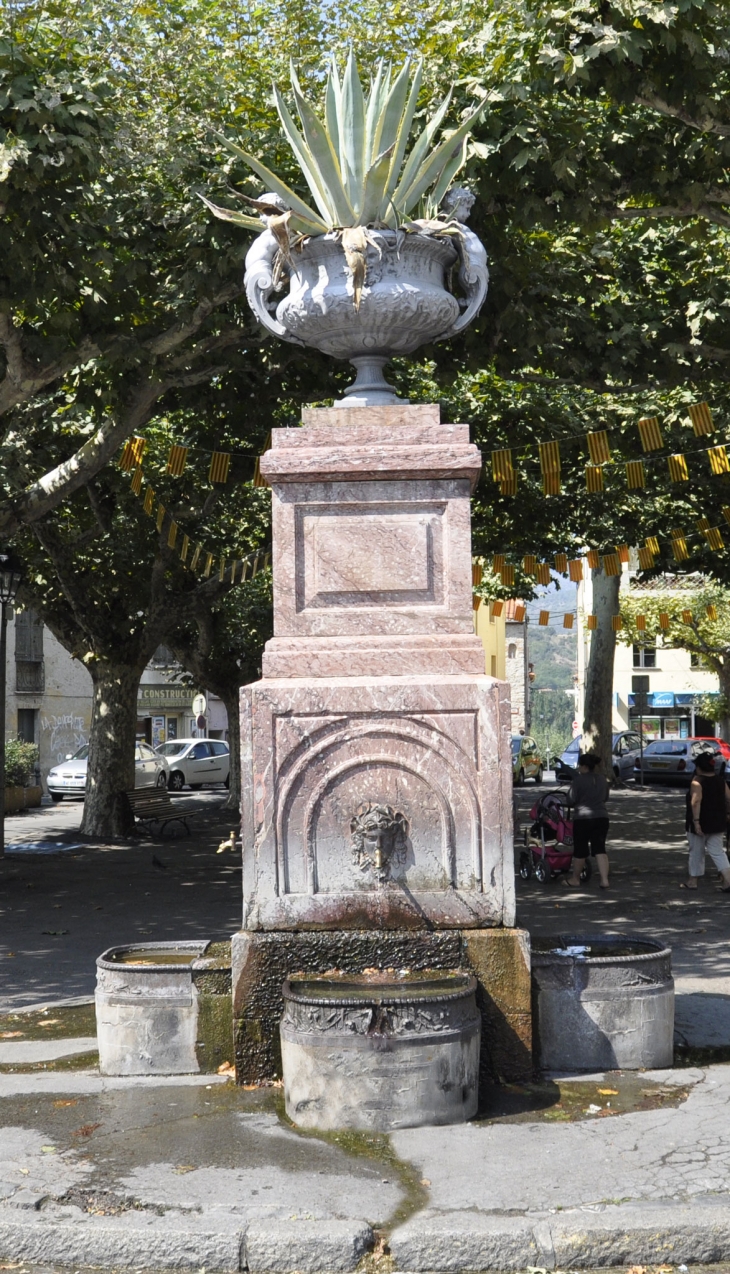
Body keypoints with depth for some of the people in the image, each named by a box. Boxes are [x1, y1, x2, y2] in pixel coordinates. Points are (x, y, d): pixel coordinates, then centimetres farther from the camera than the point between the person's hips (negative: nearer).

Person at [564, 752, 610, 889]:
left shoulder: (579, 780, -11)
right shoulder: (603, 780, 9)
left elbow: (571, 799, -10)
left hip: (582, 818, -5)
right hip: (602, 817, 5)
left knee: (580, 849, 6)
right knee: (600, 848, 3)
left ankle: (575, 879, 21)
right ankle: (604, 879, -7)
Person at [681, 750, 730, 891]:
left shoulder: (697, 781, -15)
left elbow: (696, 802, -25)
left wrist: (696, 821, -27)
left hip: (700, 823, -5)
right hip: (718, 823, 5)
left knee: (696, 852, 9)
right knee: (717, 851, 7)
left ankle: (692, 880, 20)